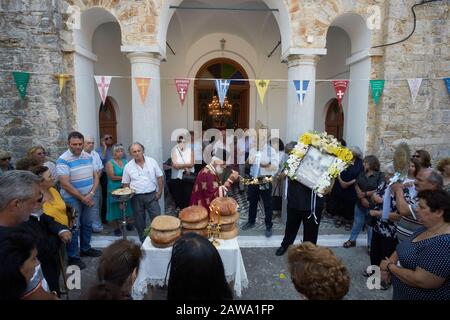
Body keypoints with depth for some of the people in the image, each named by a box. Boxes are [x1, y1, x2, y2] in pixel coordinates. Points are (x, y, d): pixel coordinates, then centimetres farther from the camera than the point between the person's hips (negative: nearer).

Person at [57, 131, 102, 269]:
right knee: (74, 228, 3)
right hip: (72, 200, -6)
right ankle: (72, 257, 17)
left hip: (88, 198, 6)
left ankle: (85, 249, 36)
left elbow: (95, 176, 4)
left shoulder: (88, 157, 4)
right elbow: (65, 184, -20)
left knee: (87, 225, 18)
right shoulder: (63, 160, -15)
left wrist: (91, 194, -11)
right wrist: (83, 198, -17)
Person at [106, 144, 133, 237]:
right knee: (116, 208, 4)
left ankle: (127, 223, 29)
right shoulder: (110, 163, -6)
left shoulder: (125, 161, 8)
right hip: (114, 189, -4)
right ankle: (116, 228, 16)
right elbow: (112, 177, -14)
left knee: (126, 206, 10)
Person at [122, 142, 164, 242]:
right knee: (139, 221, 11)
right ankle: (144, 241, 27)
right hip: (136, 197, 1)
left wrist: (160, 191, -4)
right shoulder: (128, 166, 0)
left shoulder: (152, 161, -2)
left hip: (151, 195, -1)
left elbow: (160, 177, 1)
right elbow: (125, 184, 5)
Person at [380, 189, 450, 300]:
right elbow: (401, 249, 8)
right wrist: (387, 265, -9)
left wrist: (390, 267, -18)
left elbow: (420, 281, -32)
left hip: (420, 296, -7)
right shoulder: (425, 229, 1)